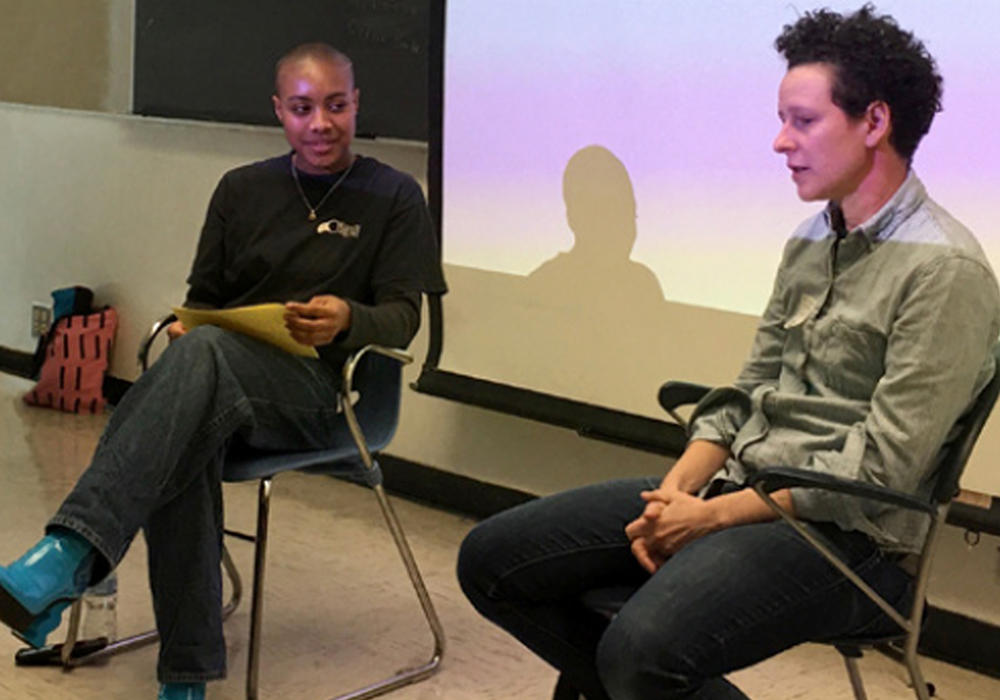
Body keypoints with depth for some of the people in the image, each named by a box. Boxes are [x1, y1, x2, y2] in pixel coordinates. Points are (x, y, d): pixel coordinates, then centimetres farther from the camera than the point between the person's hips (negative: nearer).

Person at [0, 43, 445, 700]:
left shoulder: (395, 196, 10)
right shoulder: (243, 189, 21)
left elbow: (404, 315, 2)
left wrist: (348, 321, -21)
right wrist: (184, 325, -2)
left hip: (313, 387, -3)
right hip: (216, 375, 4)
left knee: (205, 353, -38)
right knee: (185, 448, -35)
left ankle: (70, 555, -51)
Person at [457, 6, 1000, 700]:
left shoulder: (943, 270, -13)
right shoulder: (809, 244, 13)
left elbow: (879, 471, -17)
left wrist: (711, 516, -14)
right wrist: (672, 496, -3)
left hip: (846, 534, -8)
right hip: (737, 485, 8)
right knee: (491, 560, -1)